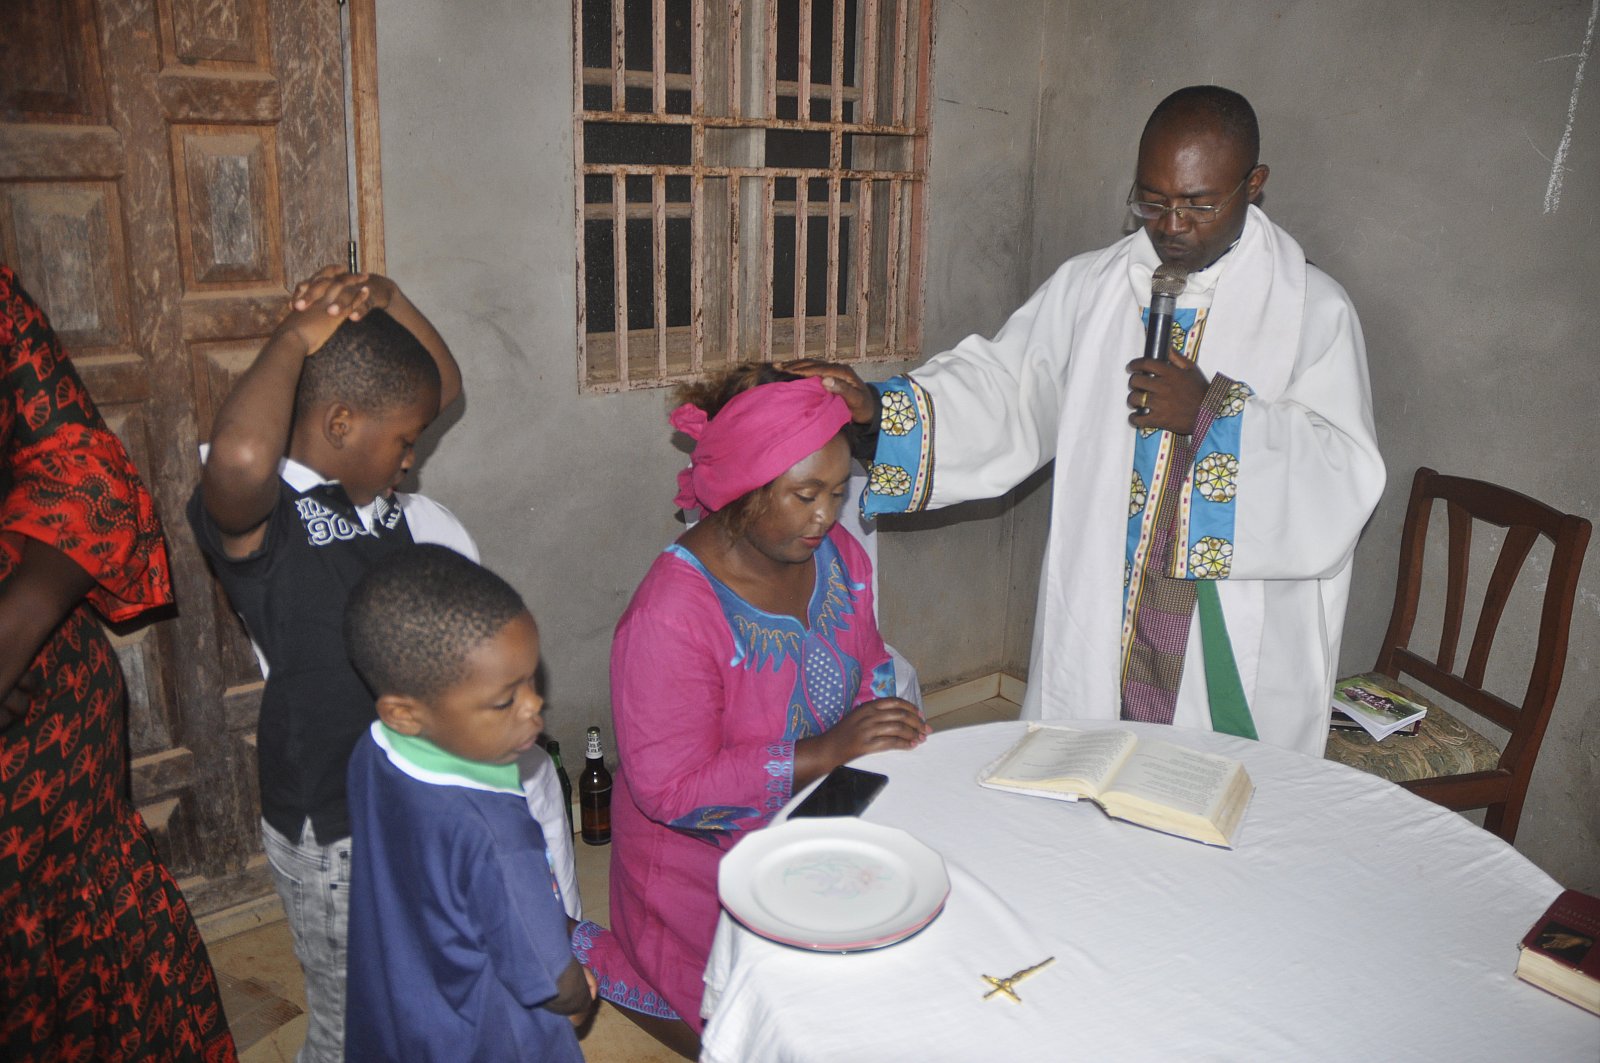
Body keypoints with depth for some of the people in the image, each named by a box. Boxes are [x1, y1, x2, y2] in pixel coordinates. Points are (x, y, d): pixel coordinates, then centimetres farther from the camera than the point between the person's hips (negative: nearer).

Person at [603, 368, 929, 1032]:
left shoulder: (836, 554, -3)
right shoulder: (671, 615, -27)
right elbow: (670, 790, -24)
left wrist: (879, 717, -8)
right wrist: (824, 752, -29)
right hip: (711, 864, -7)